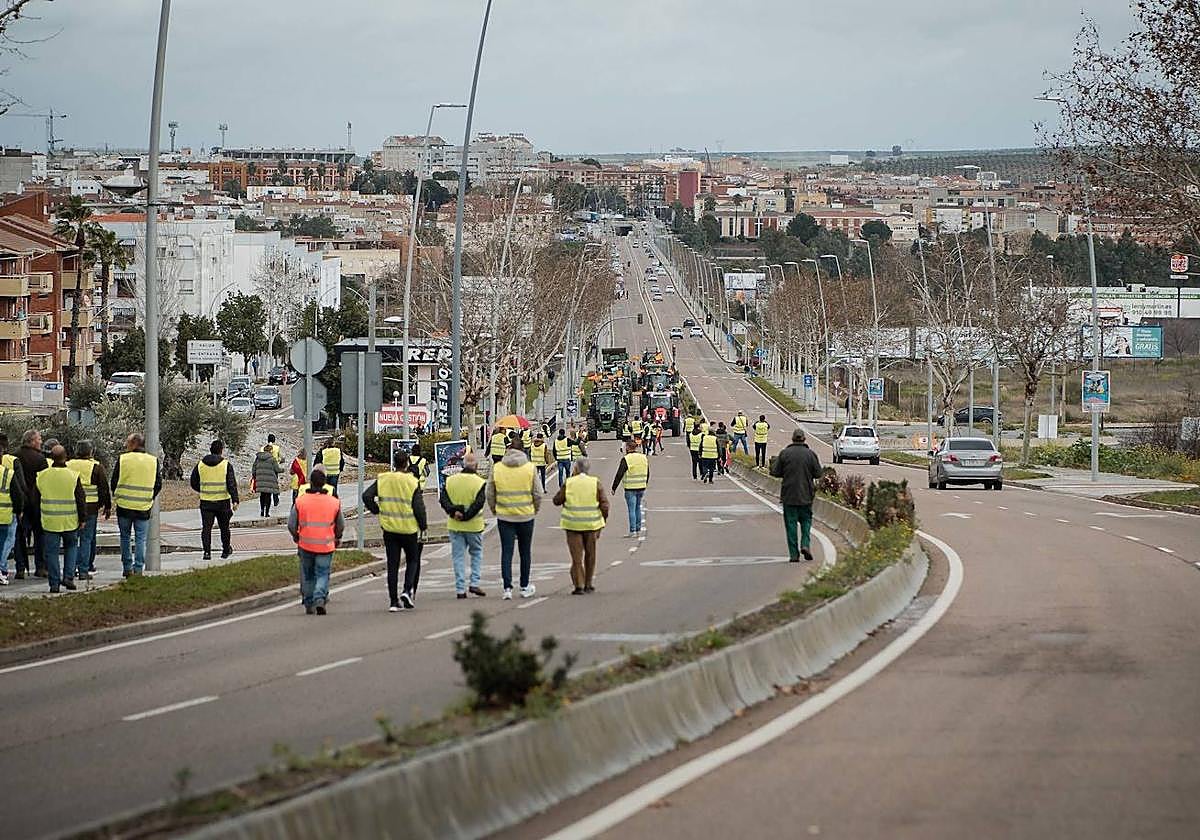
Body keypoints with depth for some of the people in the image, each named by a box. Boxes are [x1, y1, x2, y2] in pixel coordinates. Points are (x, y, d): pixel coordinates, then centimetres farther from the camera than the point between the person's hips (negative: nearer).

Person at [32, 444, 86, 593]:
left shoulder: (42, 476, -2)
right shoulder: (73, 476, -8)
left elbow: (35, 499, 8)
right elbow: (81, 499, -5)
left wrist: (41, 514, 22)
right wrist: (82, 518, 5)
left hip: (49, 521, 1)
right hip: (70, 522, -1)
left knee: (51, 552, 5)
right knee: (71, 547, 19)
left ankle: (54, 583, 3)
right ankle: (68, 577, 8)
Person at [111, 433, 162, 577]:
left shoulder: (122, 459, -5)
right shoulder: (153, 461, 1)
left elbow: (113, 481, 1)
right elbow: (158, 484, 6)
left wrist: (116, 497, 17)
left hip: (124, 505, -1)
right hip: (144, 506, 1)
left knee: (125, 537, 11)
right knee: (140, 538, 5)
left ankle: (127, 567, 10)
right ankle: (138, 568, 0)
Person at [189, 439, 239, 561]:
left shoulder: (200, 465, 4)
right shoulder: (226, 465, -5)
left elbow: (193, 483, 10)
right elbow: (232, 484, -12)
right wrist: (235, 500, -13)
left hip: (206, 502, 1)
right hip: (223, 502, -1)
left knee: (206, 528, 1)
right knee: (224, 528, 14)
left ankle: (207, 551, -10)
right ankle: (226, 550, 26)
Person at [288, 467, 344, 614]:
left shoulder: (300, 501, -5)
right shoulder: (334, 502, -2)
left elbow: (291, 525, 0)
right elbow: (341, 525, 9)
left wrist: (296, 536, 21)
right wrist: (337, 538, 29)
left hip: (305, 545, 1)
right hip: (326, 546, -1)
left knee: (308, 576, 15)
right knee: (322, 574, 4)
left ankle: (309, 604, 20)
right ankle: (320, 598, -18)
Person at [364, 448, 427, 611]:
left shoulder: (383, 479, -2)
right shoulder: (412, 482, -11)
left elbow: (367, 496, -5)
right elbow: (418, 507, -12)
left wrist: (377, 511, 9)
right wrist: (423, 525, 2)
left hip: (389, 528, 3)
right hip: (409, 529, -3)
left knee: (392, 564, 8)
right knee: (413, 561, 15)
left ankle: (393, 601, 6)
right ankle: (408, 591, -5)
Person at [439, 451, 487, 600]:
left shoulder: (450, 480, 1)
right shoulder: (479, 482, -9)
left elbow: (443, 499, -7)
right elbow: (479, 503, -18)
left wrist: (453, 511, -14)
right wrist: (466, 516, -14)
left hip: (454, 526, 2)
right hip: (473, 526, -2)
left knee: (458, 556, 8)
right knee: (476, 553, 17)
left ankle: (460, 589, 5)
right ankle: (474, 583, 7)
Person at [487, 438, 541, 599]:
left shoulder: (496, 468, -3)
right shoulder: (530, 468, -5)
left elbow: (490, 494, 3)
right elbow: (537, 494, -1)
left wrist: (494, 510, 18)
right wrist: (535, 509, 15)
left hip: (504, 516, 0)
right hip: (526, 515, 0)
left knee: (506, 552, 3)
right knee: (525, 552, 12)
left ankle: (507, 588, -4)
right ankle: (525, 587, 19)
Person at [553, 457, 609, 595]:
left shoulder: (569, 483, -5)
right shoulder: (596, 483, -3)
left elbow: (557, 500, 4)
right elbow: (604, 505, -4)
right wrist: (602, 521, 7)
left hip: (572, 524, -1)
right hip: (591, 524, 1)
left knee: (577, 556, 3)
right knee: (590, 555, 15)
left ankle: (579, 585, -4)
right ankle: (588, 584, 20)